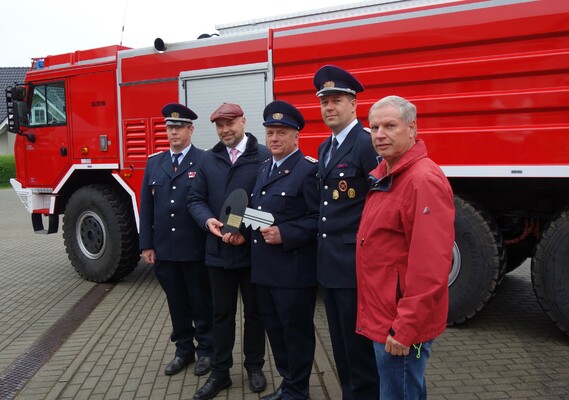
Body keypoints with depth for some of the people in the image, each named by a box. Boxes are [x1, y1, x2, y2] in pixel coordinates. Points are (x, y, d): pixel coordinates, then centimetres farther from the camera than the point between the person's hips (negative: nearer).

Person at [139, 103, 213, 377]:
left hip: (196, 249, -4)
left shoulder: (205, 162, -6)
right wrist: (146, 245, 4)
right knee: (177, 304, 16)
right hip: (164, 249, 5)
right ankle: (183, 349, 30)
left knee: (201, 303, 9)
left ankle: (205, 350, 25)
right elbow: (146, 207, 8)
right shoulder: (154, 164, 9)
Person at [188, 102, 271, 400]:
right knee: (222, 313, 13)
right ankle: (220, 372, 26)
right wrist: (208, 220, -13)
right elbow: (196, 199, 7)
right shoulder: (208, 159, 8)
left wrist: (247, 232, -19)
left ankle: (254, 367, 31)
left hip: (253, 250, -3)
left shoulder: (264, 156, -7)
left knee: (254, 311, 13)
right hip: (219, 250, 3)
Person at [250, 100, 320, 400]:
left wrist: (285, 234, -25)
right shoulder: (264, 169, 16)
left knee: (296, 331, 5)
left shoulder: (309, 170, -11)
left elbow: (319, 219, -17)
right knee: (274, 328, 18)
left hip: (294, 269, -8)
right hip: (265, 267, 8)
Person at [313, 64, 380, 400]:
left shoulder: (368, 144, -14)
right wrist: (325, 250, 14)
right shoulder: (325, 147, 14)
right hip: (330, 263, 9)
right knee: (341, 345, 20)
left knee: (360, 346, 4)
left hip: (356, 265, -9)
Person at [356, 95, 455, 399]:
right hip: (382, 314, 9)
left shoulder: (424, 180, -21)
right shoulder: (383, 175, 9)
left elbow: (430, 266, -25)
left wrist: (405, 329, -22)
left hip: (400, 325, -9)